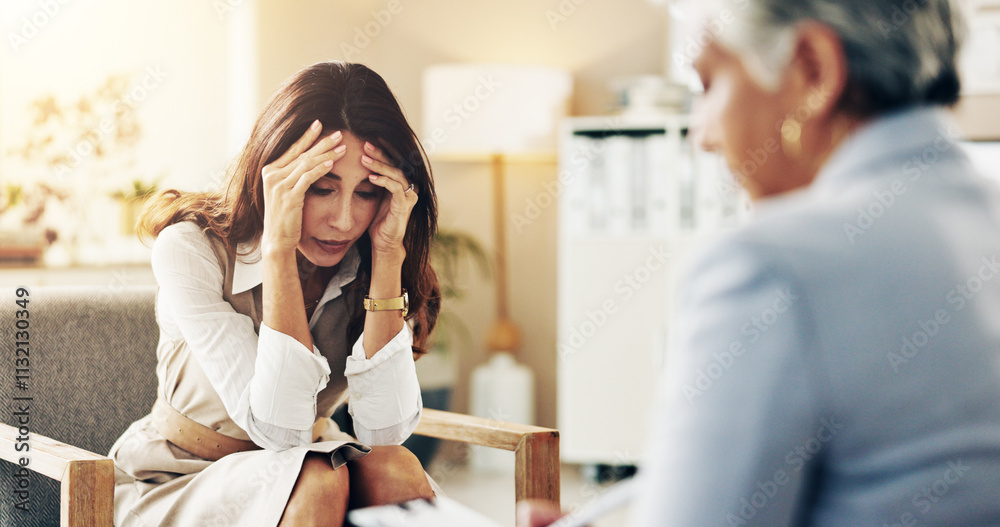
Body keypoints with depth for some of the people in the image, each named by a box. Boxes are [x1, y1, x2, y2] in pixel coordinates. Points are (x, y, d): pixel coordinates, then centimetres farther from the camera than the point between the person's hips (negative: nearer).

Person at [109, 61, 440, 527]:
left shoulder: (368, 265, -10)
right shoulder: (191, 249, -21)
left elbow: (385, 430, -24)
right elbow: (279, 427, -30)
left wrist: (389, 254, -28)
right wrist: (279, 245, -35)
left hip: (299, 473, 4)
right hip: (171, 487, -4)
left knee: (394, 471, -28)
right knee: (320, 482, -34)